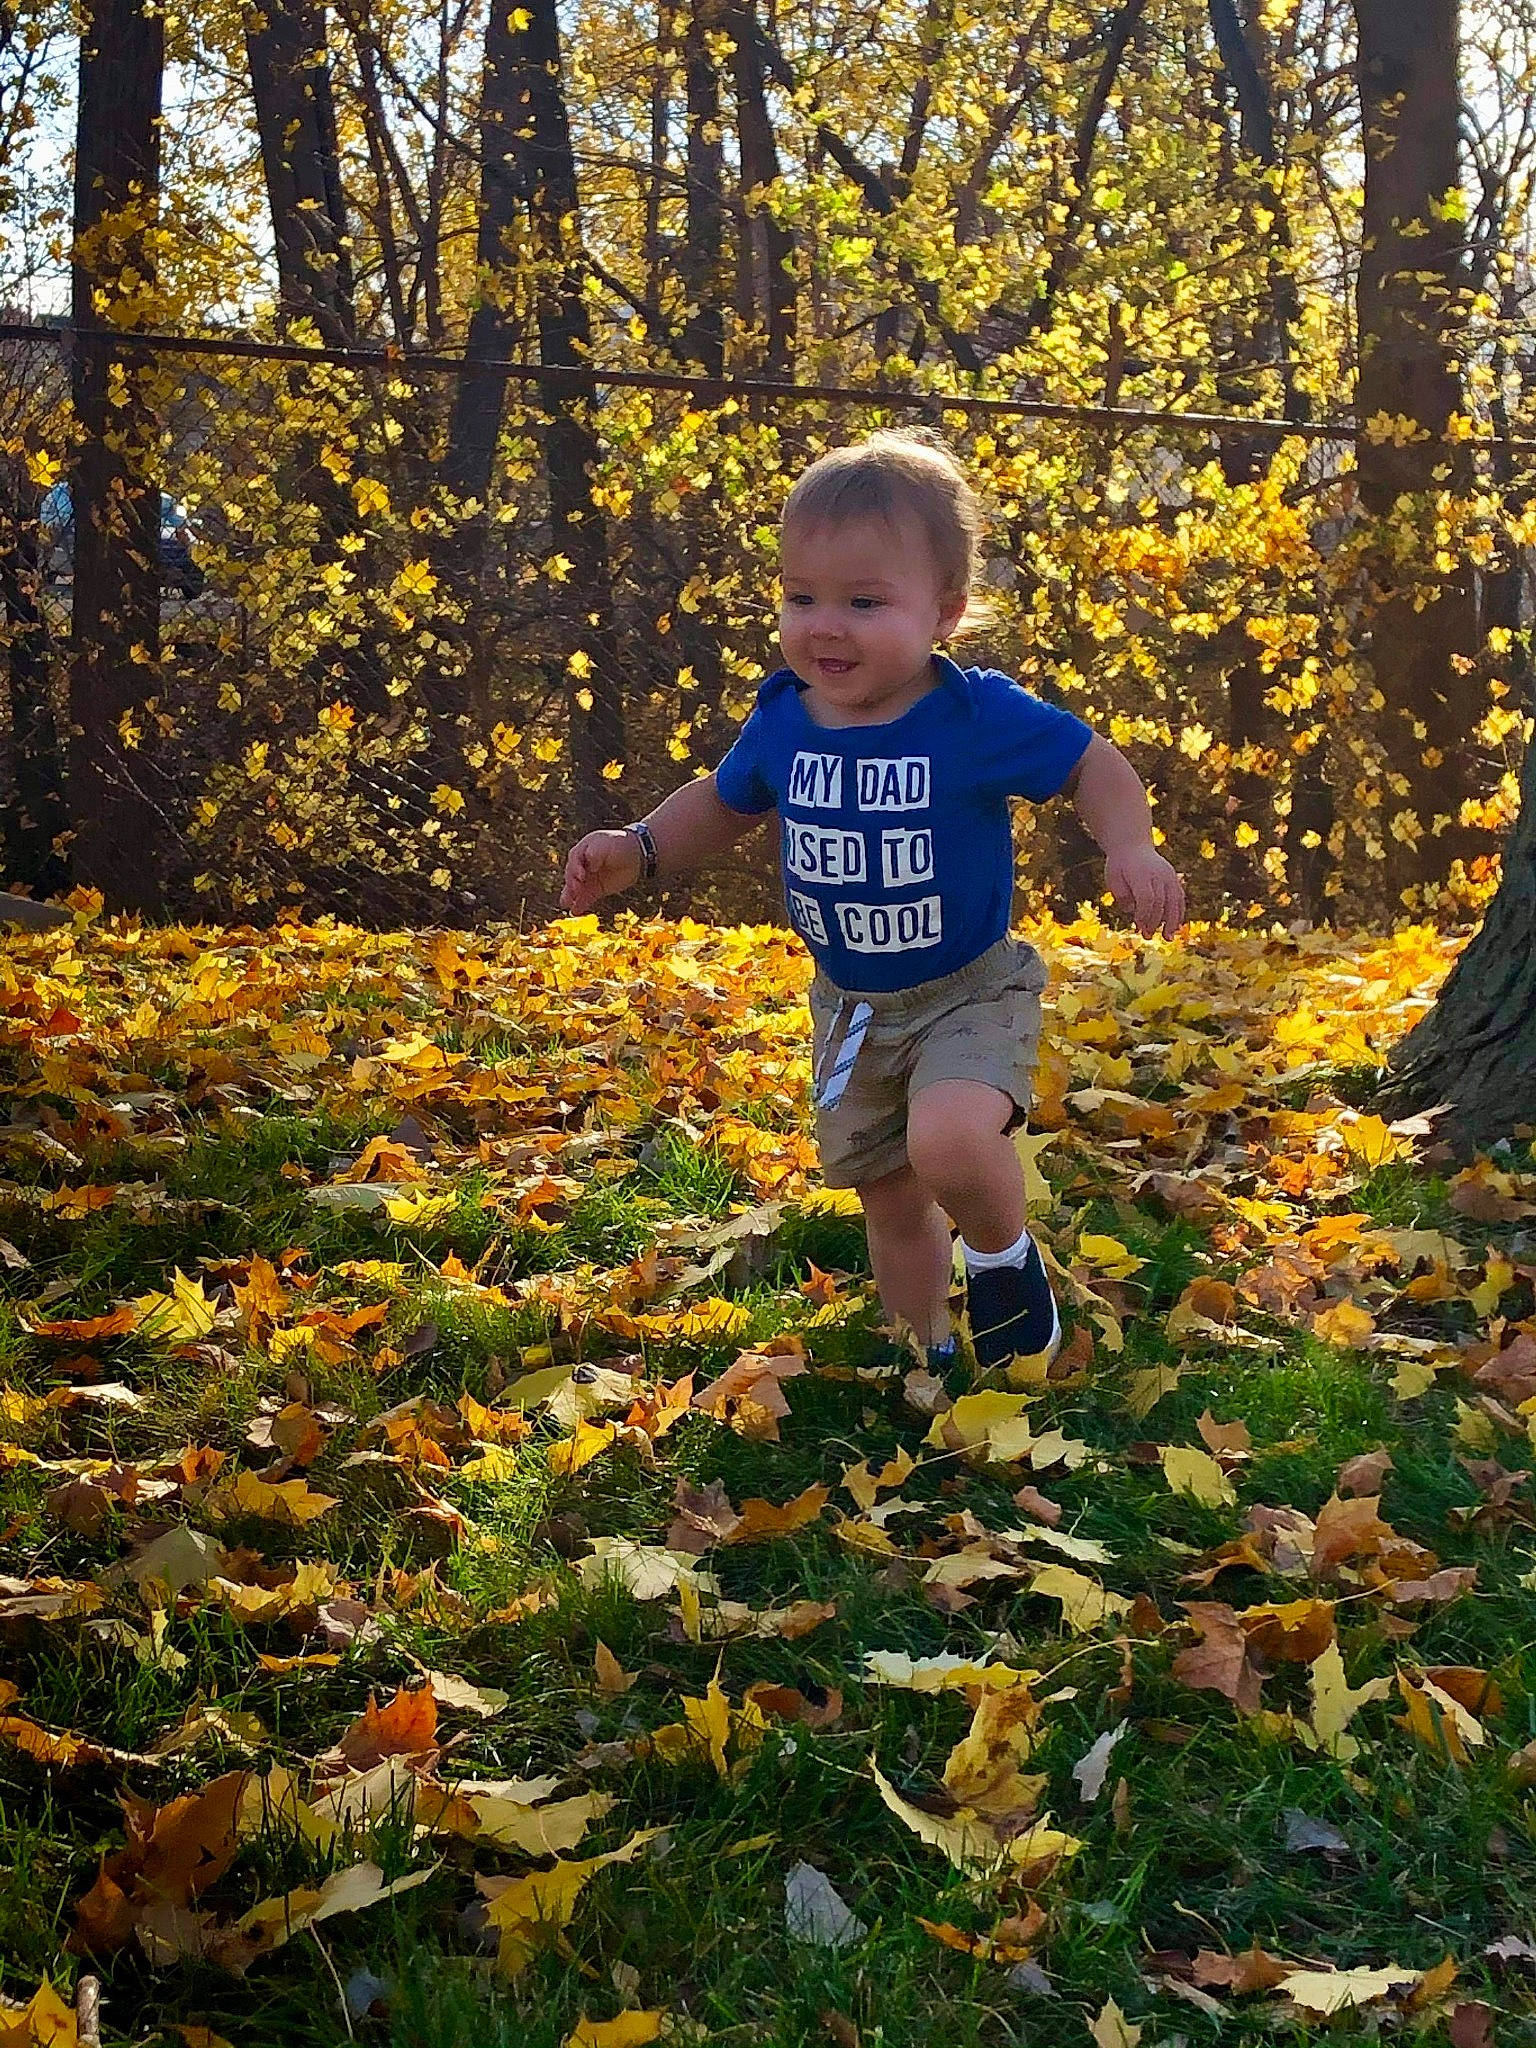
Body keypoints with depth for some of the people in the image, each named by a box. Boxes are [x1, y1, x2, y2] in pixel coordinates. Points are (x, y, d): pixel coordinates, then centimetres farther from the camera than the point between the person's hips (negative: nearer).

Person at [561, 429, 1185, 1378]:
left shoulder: (983, 717, -21)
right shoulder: (783, 719, -8)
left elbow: (1094, 763, -7)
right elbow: (724, 803, 11)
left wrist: (1131, 846, -26)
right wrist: (637, 850, -4)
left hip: (973, 990, -5)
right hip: (851, 1007, 5)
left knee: (949, 1140, -33)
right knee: (891, 1202, 17)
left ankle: (1005, 1256, 1)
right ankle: (933, 1360, 41)